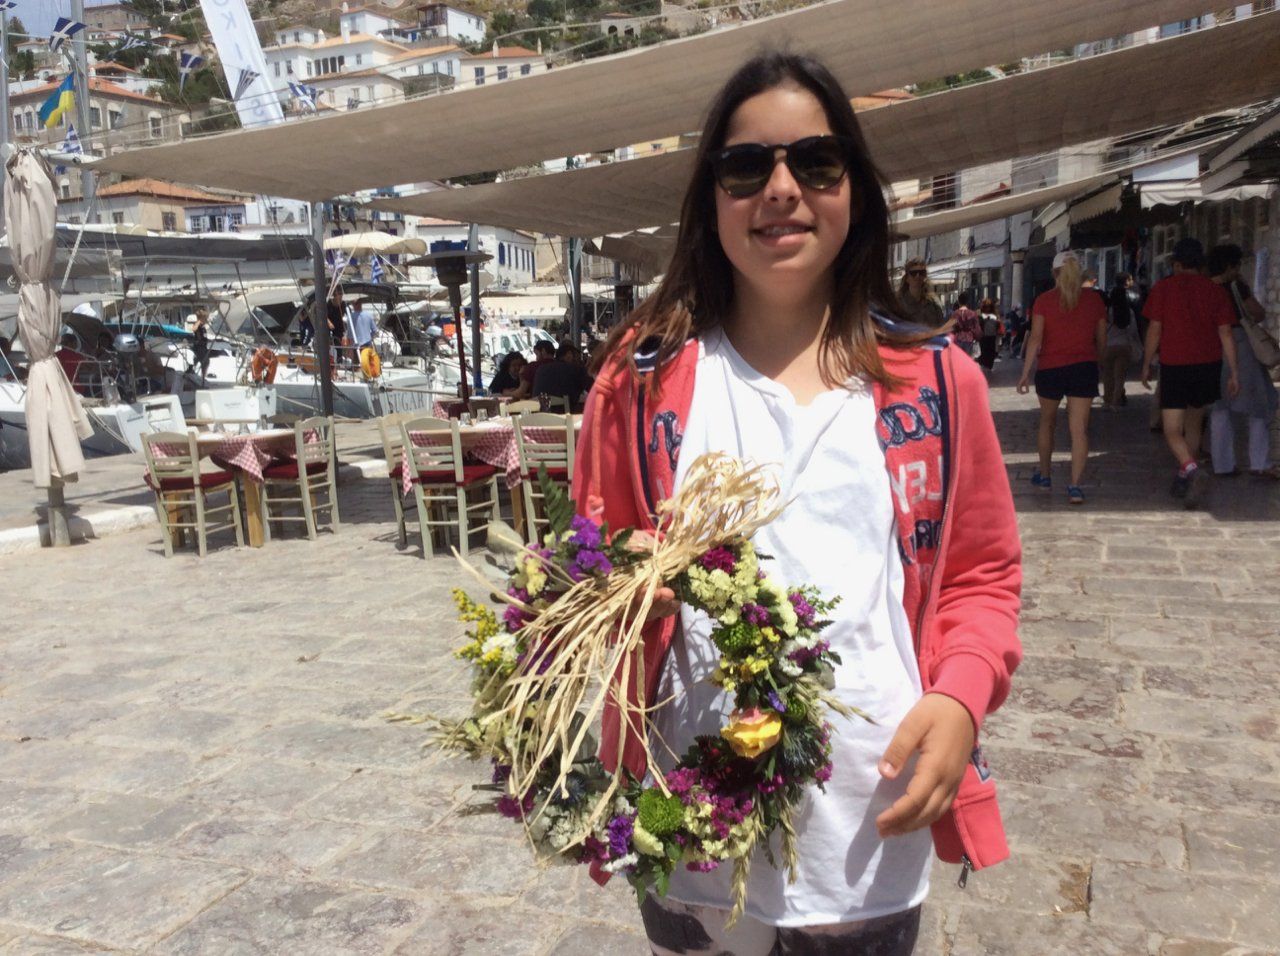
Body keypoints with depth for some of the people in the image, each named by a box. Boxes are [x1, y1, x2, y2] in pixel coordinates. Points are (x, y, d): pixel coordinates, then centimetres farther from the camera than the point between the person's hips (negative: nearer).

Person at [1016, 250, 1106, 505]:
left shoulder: (1043, 300, -4)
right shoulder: (1094, 300, 3)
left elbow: (1035, 338, -9)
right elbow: (1101, 338, 10)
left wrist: (1025, 373, -7)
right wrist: (1096, 364, 25)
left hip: (1050, 368, 0)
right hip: (1084, 367, 1)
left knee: (1047, 422, 19)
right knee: (1079, 428, -2)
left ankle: (1044, 475, 31)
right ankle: (1075, 486, -9)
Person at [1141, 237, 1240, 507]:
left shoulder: (1163, 287, -2)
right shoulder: (1216, 290, 5)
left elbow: (1154, 330, -4)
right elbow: (1225, 334, 3)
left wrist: (1146, 365, 5)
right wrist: (1233, 373, 6)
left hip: (1174, 365, -4)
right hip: (1208, 364, 4)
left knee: (1172, 430, -1)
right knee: (1194, 423, 19)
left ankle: (1192, 471, -27)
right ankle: (1182, 480, 26)